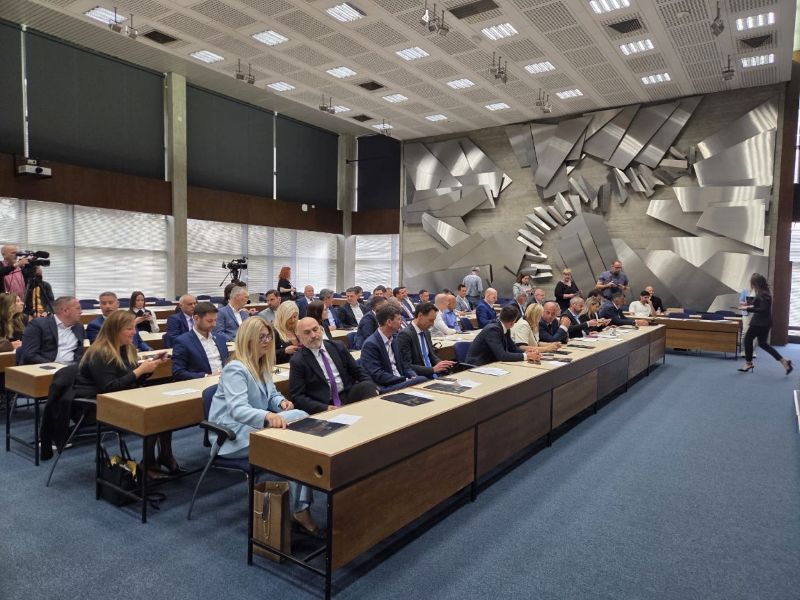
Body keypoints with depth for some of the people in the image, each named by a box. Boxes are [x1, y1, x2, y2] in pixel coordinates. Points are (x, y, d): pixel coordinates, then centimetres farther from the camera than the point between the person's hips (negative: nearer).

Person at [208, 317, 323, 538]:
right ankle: (299, 509, -14)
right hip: (235, 435, -8)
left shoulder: (262, 365, 9)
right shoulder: (235, 369, -18)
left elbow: (271, 395, 19)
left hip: (257, 428, 8)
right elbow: (238, 410, -31)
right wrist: (268, 416, -51)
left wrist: (281, 402, -6)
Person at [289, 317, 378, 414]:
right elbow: (297, 397, -7)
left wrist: (373, 389, -5)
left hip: (349, 395, 4)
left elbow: (358, 372, 14)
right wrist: (325, 408, -20)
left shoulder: (337, 347, 10)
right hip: (325, 405, -4)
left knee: (367, 385, -23)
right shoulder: (297, 361, -2)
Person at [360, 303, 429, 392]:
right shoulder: (371, 344, -13)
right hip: (384, 388, -8)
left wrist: (413, 377, -5)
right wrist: (406, 380, -18)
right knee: (421, 381, -28)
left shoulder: (393, 341, 14)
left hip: (400, 383, 8)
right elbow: (378, 375, -18)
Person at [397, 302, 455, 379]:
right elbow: (406, 366, -18)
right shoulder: (405, 335, -14)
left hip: (432, 375, 8)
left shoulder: (426, 332, 11)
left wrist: (442, 363, 1)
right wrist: (433, 369, -21)